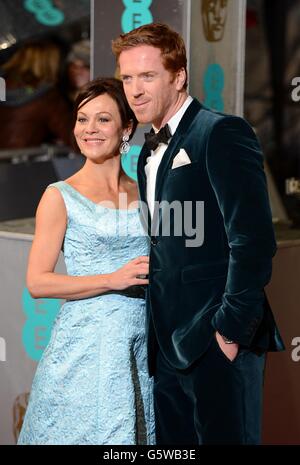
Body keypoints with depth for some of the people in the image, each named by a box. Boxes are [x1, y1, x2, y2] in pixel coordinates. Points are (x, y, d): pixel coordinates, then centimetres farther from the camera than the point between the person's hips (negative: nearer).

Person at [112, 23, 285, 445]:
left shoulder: (222, 132, -10)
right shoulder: (149, 153, 17)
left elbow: (254, 240, -17)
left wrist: (232, 329, -17)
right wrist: (158, 334, 11)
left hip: (217, 342, -8)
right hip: (169, 346, 8)